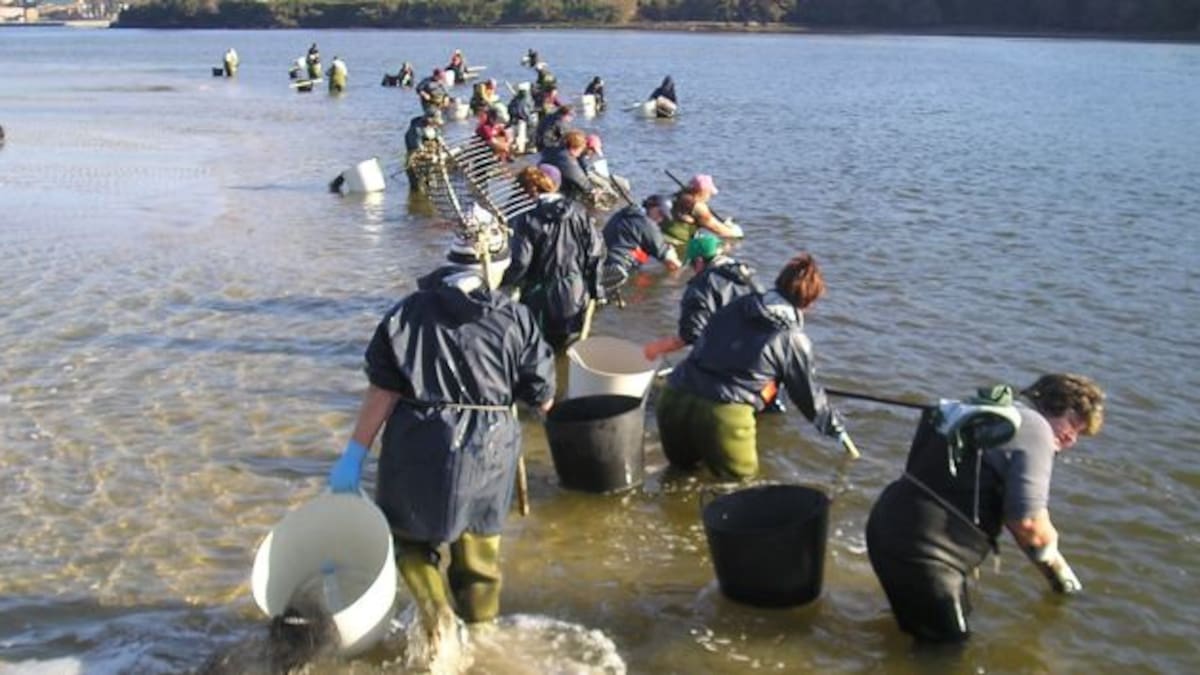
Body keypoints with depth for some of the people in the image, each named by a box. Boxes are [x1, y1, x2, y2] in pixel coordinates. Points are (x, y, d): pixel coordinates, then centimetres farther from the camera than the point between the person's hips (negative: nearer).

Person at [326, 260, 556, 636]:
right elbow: (543, 400, 5)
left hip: (418, 446, -1)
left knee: (409, 535, 21)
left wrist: (355, 454, 2)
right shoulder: (514, 319, 5)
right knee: (478, 557, 18)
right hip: (488, 449, 1)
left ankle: (437, 617, 2)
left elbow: (381, 392, -1)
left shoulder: (407, 314, 5)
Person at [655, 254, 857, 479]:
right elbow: (810, 395, 14)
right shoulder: (793, 339, 3)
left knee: (682, 464, 32)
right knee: (741, 478, 17)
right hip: (724, 411, -5)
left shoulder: (737, 306, 15)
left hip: (674, 396, 5)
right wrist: (838, 429, 33)